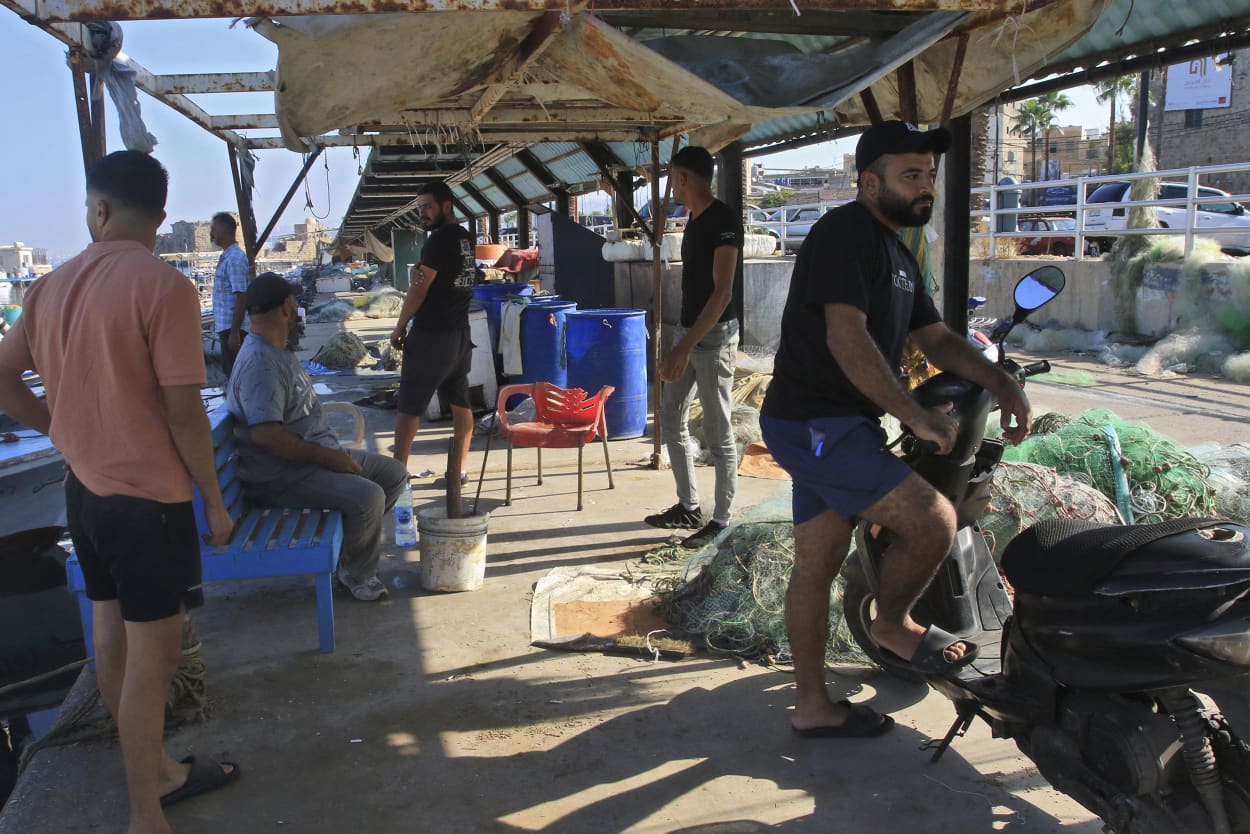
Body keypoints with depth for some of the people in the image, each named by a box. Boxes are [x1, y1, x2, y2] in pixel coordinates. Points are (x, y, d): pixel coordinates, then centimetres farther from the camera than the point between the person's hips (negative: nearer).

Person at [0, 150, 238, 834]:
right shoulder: (163, 286, -17)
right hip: (149, 497, -7)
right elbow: (183, 412, -19)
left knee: (112, 640, 18)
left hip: (84, 490, 7)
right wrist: (215, 502, -9)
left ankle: (158, 771, 36)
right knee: (153, 657, 3)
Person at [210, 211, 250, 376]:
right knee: (229, 369, 15)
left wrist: (234, 332, -23)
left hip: (233, 327, -10)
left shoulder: (235, 259, -16)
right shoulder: (226, 257, 15)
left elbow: (241, 298, -21)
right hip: (225, 326, 10)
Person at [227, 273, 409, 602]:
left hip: (313, 454, 11)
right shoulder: (259, 362, -21)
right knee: (367, 497, -28)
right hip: (277, 475, -11)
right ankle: (357, 574, -3)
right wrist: (327, 457, -24)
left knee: (393, 473, 7)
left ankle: (350, 542, 17)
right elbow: (266, 434, -30)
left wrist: (333, 452, 12)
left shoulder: (279, 351, 14)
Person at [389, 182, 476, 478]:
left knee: (409, 405, -3)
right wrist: (421, 273, 6)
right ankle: (458, 469, 13)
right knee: (460, 403, 9)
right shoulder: (467, 239, 12)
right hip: (461, 334, 8)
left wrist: (399, 329, -5)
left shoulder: (439, 240, -14)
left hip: (431, 335, -8)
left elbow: (419, 290, -13)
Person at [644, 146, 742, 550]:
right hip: (689, 332, 10)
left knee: (718, 433, -2)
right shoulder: (695, 220, 12)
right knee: (671, 419, 13)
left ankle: (721, 520, 9)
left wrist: (684, 348, -28)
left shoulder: (724, 220, -17)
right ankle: (688, 507, 24)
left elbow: (722, 293, -24)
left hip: (715, 336, -10)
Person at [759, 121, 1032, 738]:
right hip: (815, 424, -10)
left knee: (817, 565, 13)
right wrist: (915, 416, -22)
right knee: (933, 521, -13)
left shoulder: (896, 252, 19)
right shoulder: (846, 232, -14)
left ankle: (812, 706, 23)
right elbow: (846, 338, -24)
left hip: (833, 426, 10)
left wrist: (1002, 382, 5)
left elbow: (935, 338, 21)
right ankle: (893, 624, 14)